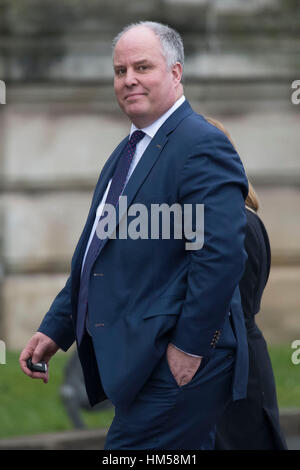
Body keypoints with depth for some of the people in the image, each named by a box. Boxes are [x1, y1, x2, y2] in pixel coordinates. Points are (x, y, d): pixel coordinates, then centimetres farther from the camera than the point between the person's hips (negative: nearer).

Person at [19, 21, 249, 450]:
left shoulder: (203, 147, -13)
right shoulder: (128, 151, 19)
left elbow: (222, 255, -22)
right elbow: (95, 251, 24)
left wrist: (189, 347, -20)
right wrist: (56, 328, 17)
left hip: (174, 366, -9)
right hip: (133, 361, 9)